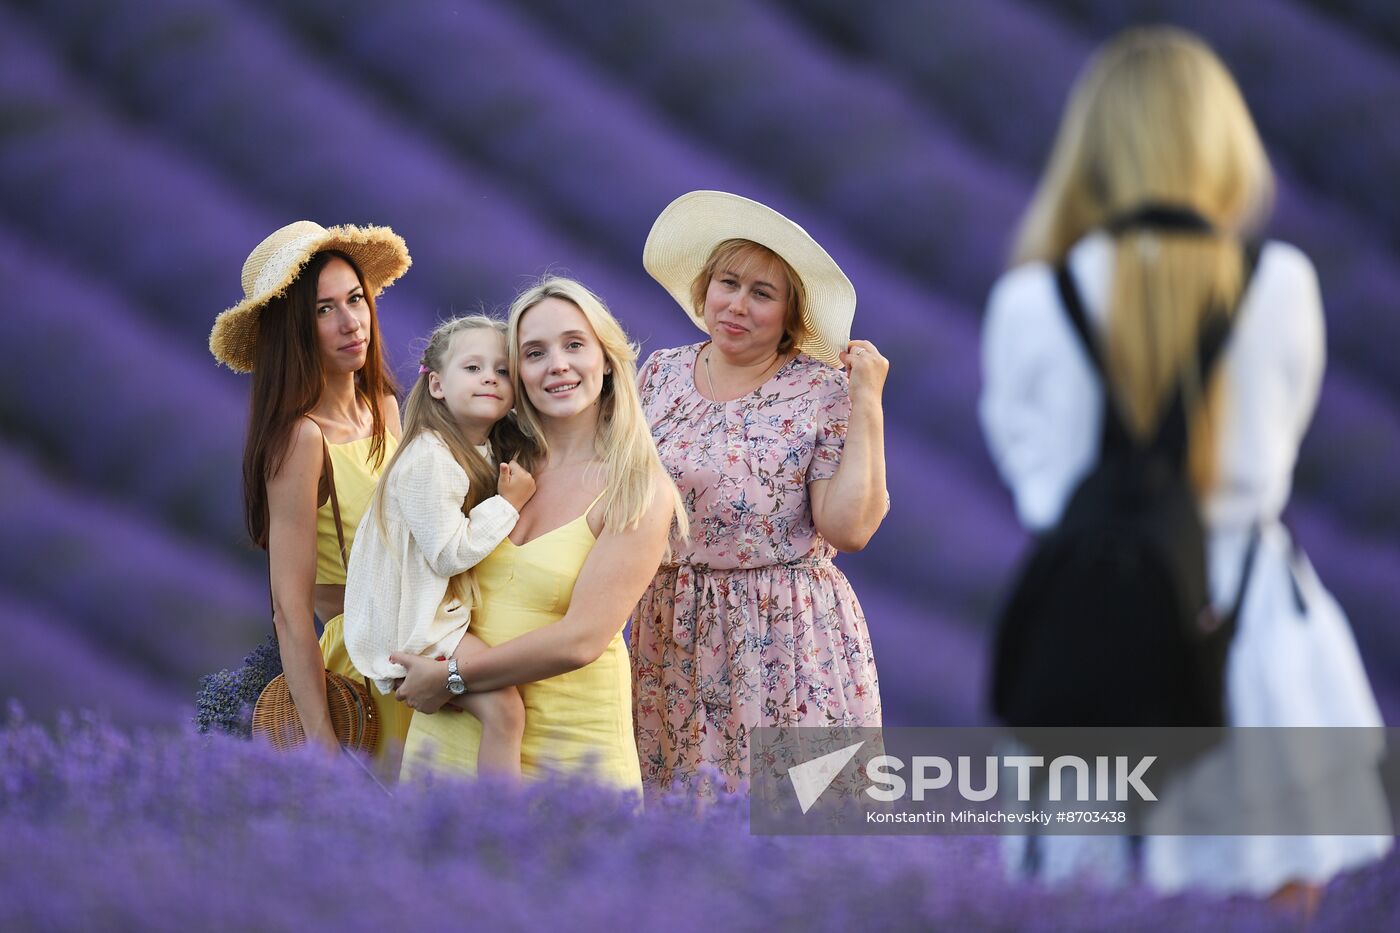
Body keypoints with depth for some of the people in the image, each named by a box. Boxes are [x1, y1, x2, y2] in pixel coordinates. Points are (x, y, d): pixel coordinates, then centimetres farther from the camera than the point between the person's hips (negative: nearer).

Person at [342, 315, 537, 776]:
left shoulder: (481, 456, 13)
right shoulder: (429, 460, -19)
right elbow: (448, 554, -22)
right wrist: (508, 504, -16)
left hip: (450, 612, 10)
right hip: (415, 624, -10)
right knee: (503, 706, -23)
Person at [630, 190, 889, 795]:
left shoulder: (823, 393, -7)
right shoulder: (661, 376, 6)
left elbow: (849, 529, -16)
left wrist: (866, 407, -16)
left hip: (783, 635, -4)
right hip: (671, 634, 4)